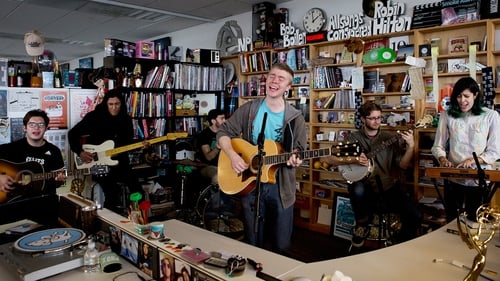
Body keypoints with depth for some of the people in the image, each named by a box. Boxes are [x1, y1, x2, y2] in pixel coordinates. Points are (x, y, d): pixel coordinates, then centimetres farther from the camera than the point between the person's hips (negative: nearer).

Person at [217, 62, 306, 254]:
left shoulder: (295, 118, -3)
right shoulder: (248, 110, -1)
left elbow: (299, 150, 2)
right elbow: (224, 133, 3)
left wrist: (295, 159, -21)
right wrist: (233, 156, -13)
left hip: (280, 186, 0)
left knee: (281, 245, 9)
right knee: (253, 244, 13)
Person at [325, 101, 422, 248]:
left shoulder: (390, 137, 7)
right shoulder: (353, 138, 1)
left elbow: (403, 165, 3)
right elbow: (329, 158, -6)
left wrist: (411, 146, -13)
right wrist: (354, 160, -19)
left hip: (388, 186, 3)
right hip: (366, 187, -2)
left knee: (415, 215, -17)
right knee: (357, 190, -37)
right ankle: (362, 226, -7)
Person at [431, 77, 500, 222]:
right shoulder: (447, 115, 0)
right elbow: (438, 146, 4)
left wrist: (473, 160, -19)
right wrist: (443, 159, -16)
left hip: (479, 180, -1)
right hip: (453, 179, 1)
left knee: (476, 222, 12)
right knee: (451, 221, 14)